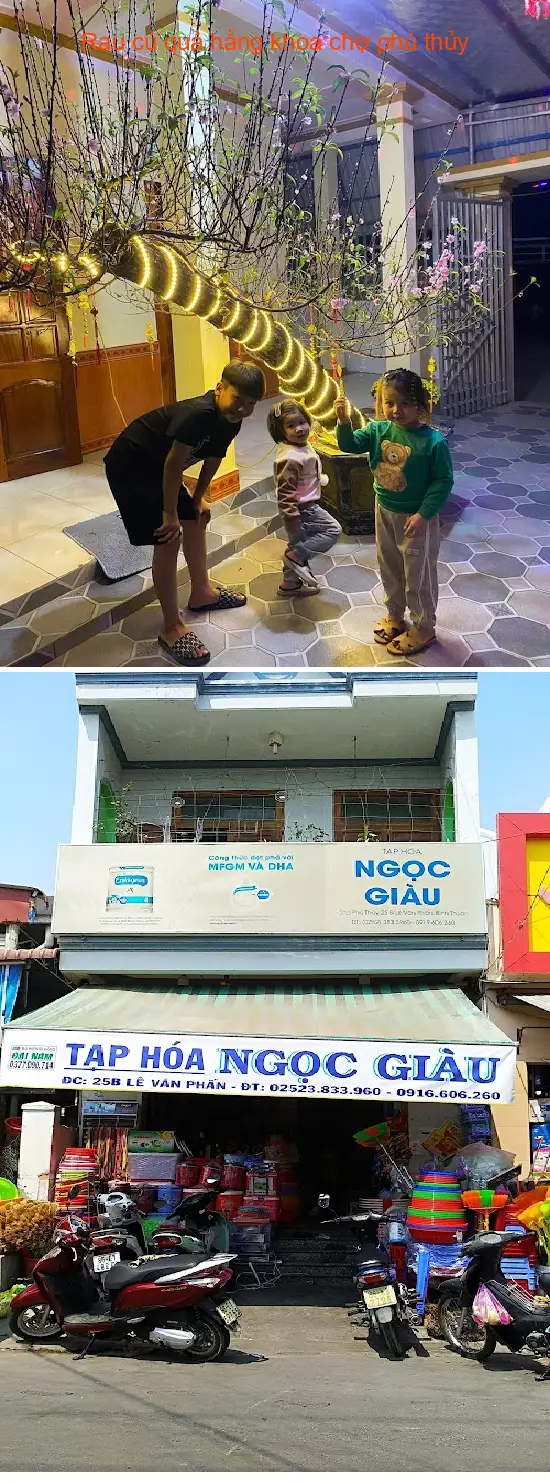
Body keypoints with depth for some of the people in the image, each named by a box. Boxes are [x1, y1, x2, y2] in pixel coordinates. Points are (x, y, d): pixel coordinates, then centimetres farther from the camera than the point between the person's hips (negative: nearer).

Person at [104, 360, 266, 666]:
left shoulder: (230, 420, -5)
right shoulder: (198, 413, -33)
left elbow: (214, 457, 12)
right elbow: (174, 463, -28)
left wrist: (200, 497, 15)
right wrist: (169, 514, -20)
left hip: (156, 466, 10)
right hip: (129, 467, -10)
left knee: (195, 520, 19)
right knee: (169, 537, -13)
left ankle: (202, 593, 40)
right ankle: (173, 629, -7)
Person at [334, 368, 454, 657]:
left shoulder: (433, 442, -23)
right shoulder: (379, 430, -8)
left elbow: (443, 481, -19)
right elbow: (350, 445, -5)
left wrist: (423, 514, -22)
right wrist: (344, 421, -25)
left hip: (416, 517, -6)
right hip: (385, 512, 6)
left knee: (418, 574, 9)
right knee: (389, 568, 22)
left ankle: (423, 628, 26)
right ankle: (395, 615, 43)